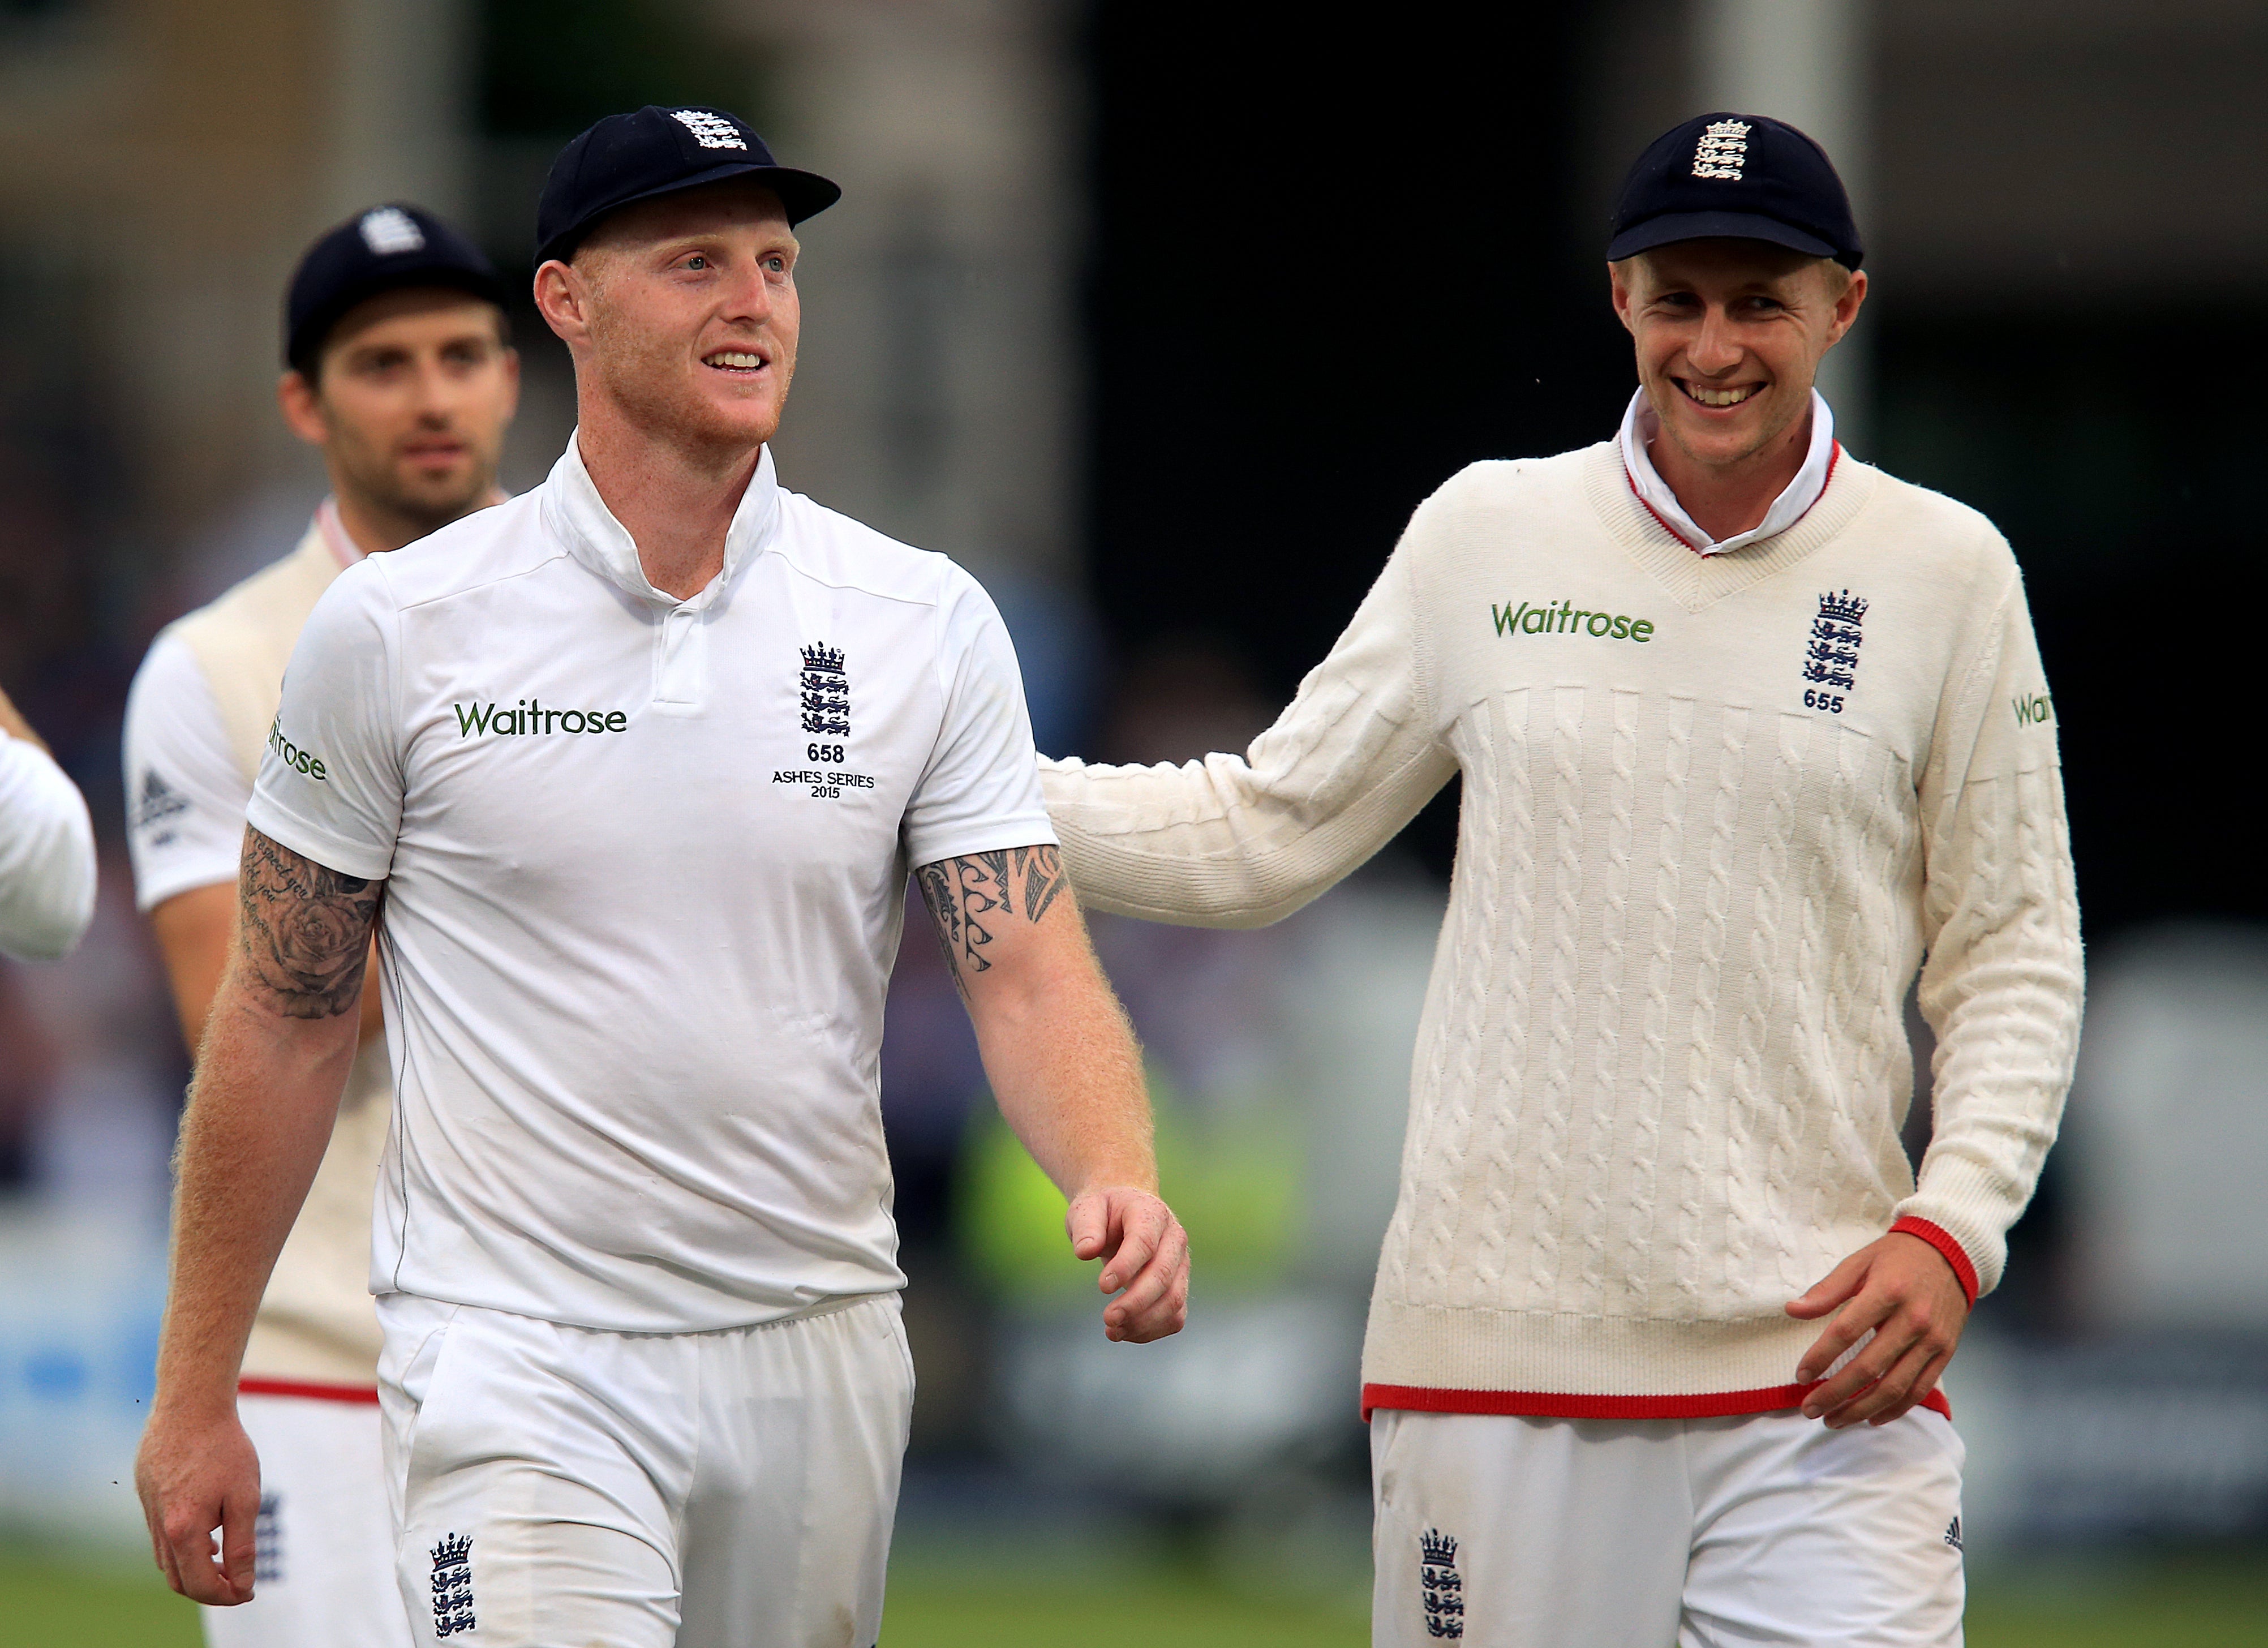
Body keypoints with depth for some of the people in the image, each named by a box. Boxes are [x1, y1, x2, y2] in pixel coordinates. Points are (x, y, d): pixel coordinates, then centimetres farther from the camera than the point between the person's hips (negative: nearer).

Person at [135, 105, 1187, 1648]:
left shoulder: (927, 622, 3)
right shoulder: (396, 629, -2)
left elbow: (1030, 971, -3)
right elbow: (284, 1026, 4)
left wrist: (1117, 1179, -25)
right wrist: (194, 1395, 4)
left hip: (821, 1350, 3)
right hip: (514, 1356, -3)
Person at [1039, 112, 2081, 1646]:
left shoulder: (1944, 573, 5)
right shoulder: (1486, 537, 7)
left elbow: (2014, 950, 8)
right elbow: (1267, 833, 13)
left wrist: (1952, 1230, -7)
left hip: (1821, 1366, -1)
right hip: (1504, 1348, 1)